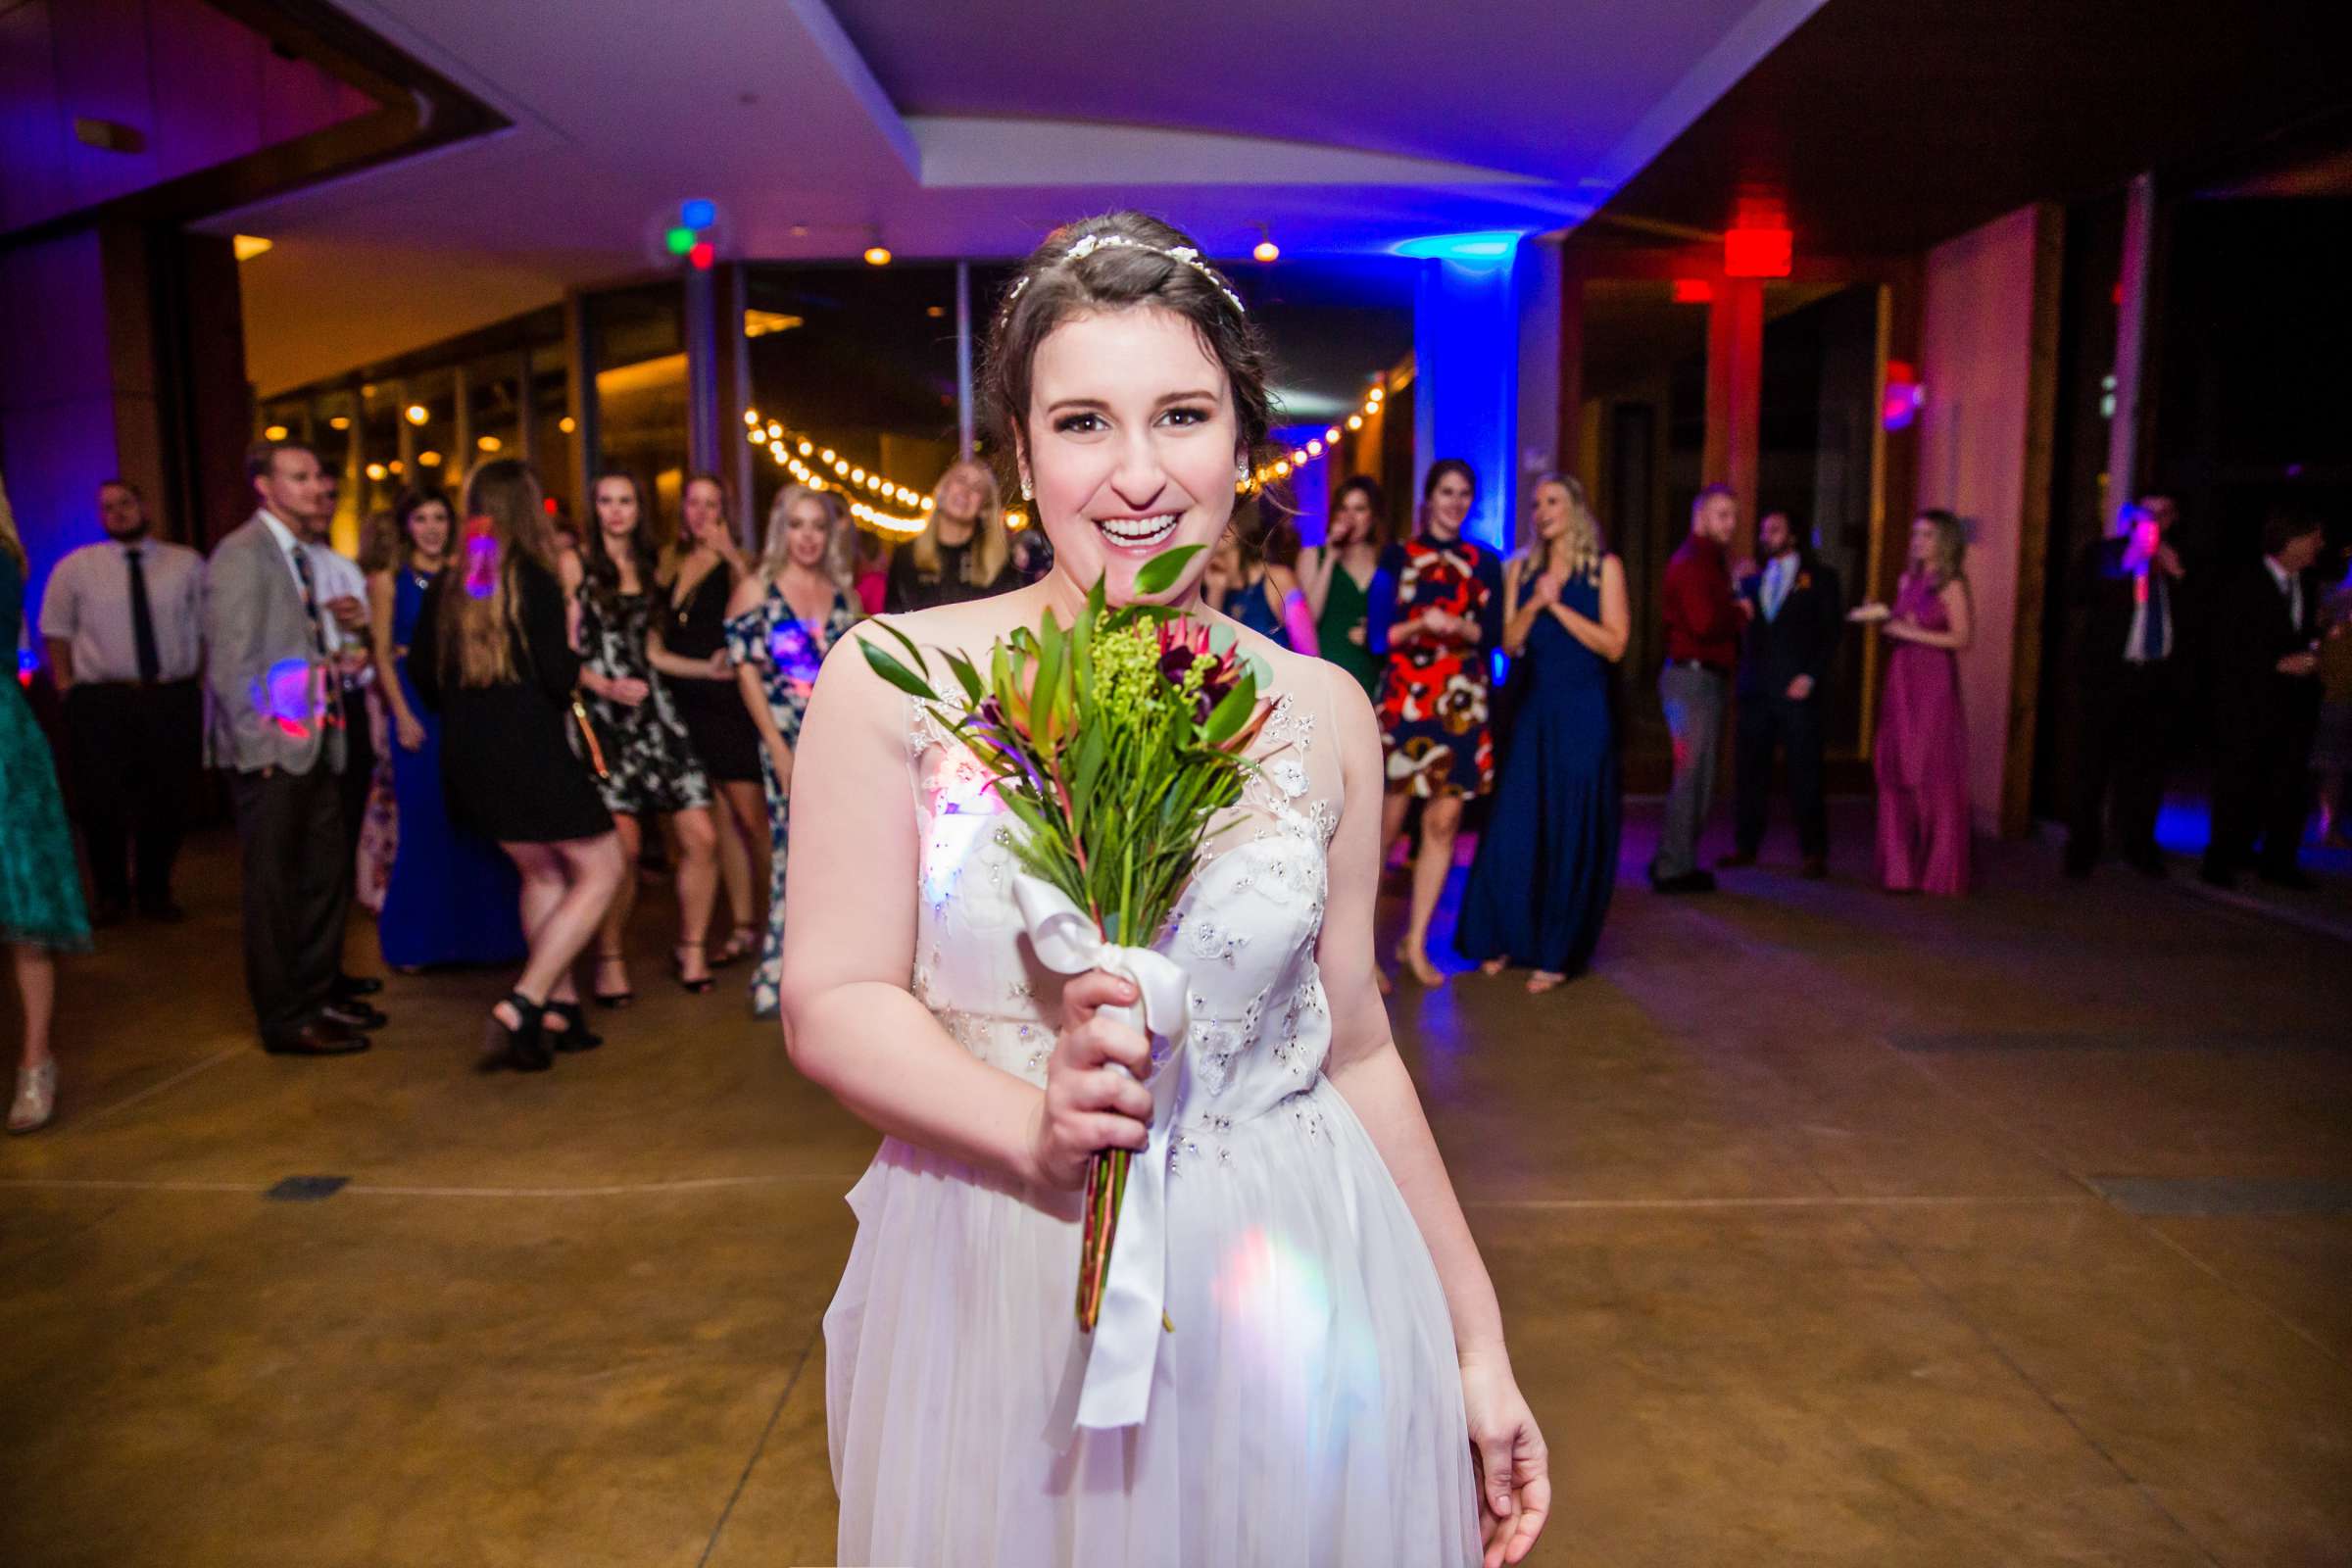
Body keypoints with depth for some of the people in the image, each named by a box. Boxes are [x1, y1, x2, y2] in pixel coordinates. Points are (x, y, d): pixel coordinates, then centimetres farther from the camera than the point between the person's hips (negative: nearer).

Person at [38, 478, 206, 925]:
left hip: (173, 700, 1)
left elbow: (208, 629, 5)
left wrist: (199, 684, -1)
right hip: (100, 702, 0)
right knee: (101, 803, 1)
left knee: (168, 801, 7)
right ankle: (109, 893, 21)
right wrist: (67, 688, 0)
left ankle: (155, 889, 26)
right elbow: (56, 632, 8)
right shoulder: (75, 567, 5)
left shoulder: (187, 564, 6)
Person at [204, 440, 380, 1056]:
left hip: (314, 745, 8)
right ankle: (285, 1019, 13)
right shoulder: (242, 553, -11)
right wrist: (259, 749, -17)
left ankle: (318, 992, 28)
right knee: (275, 885, 2)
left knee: (326, 876, 14)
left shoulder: (300, 555, 14)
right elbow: (230, 663, -15)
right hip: (272, 750, -8)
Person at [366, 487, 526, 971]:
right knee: (424, 823, 1)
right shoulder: (389, 580, 3)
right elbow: (382, 654, -1)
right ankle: (417, 939, 14)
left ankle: (480, 931, 17)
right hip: (417, 708, -2)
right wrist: (402, 714, -12)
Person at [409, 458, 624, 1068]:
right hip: (530, 750, -7)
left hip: (467, 754, 7)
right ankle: (519, 1008, -7)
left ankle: (559, 1006, 25)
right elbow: (560, 679, -16)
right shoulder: (532, 581, -11)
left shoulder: (446, 585, 7)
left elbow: (423, 675, 12)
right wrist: (571, 646, 4)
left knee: (541, 871, 22)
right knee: (600, 871, 3)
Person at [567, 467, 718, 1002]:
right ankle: (610, 960, 6)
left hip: (653, 706, 5)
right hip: (601, 713, -5)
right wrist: (607, 686, -15)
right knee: (623, 844, -13)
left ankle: (691, 949, 13)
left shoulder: (647, 566, 18)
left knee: (702, 836, -5)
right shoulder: (574, 563, 4)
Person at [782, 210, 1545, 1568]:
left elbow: (1355, 1048, 5)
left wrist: (1476, 1341, 8)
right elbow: (832, 1001, -7)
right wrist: (1038, 1130, -24)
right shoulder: (895, 684, -8)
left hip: (1289, 1302, 2)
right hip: (996, 1300, -1)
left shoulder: (1322, 713, -2)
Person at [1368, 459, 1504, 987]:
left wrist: (1458, 628, -13)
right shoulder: (1398, 556, 6)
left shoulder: (1483, 563, 12)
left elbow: (1494, 635, 6)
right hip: (1403, 696, -2)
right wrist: (1418, 626, -18)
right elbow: (1376, 635, 0)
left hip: (1462, 702, 3)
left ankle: (1416, 942, 12)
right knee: (1388, 821, -3)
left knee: (1444, 821, 1)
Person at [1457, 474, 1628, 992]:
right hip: (1533, 711, 3)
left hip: (1582, 714, -3)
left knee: (1571, 832, 1)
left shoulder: (1604, 566, 1)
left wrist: (1558, 606, -10)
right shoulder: (1521, 567, 10)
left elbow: (1614, 644, -7)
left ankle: (1555, 953, 10)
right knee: (1514, 827, 2)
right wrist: (1533, 605, -12)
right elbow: (1509, 642, 3)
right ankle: (1506, 939, 15)